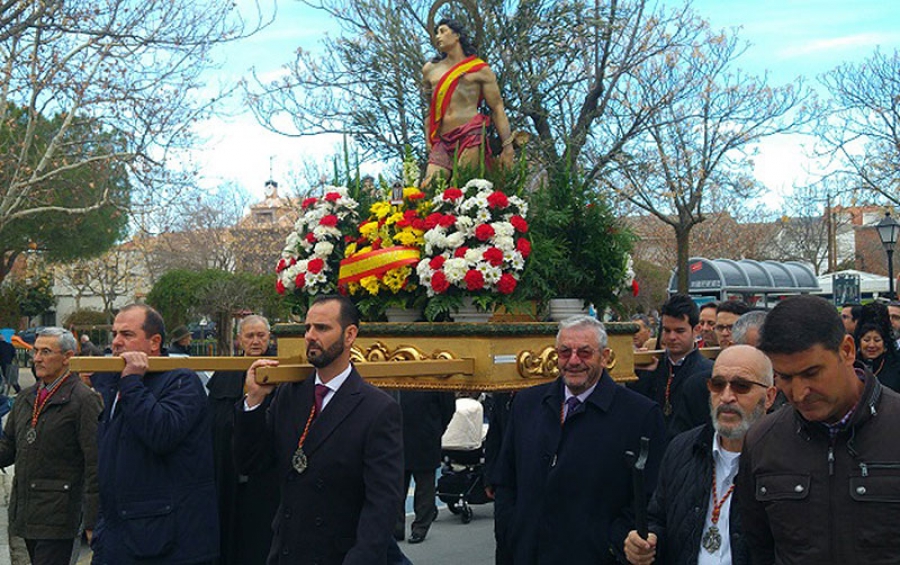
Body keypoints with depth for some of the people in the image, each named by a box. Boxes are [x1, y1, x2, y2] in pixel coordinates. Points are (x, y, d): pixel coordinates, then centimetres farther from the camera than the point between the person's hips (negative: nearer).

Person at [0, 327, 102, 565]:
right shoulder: (25, 399, 14)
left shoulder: (84, 400, -10)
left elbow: (95, 465, -12)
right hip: (25, 514, 7)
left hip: (58, 516, -7)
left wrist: (93, 522, -15)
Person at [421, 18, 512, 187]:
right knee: (428, 186, -12)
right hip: (441, 140, 4)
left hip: (471, 135, -4)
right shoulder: (430, 69, 20)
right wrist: (429, 141, 12)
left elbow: (497, 108, 5)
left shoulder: (479, 69, 9)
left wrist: (508, 146, -4)